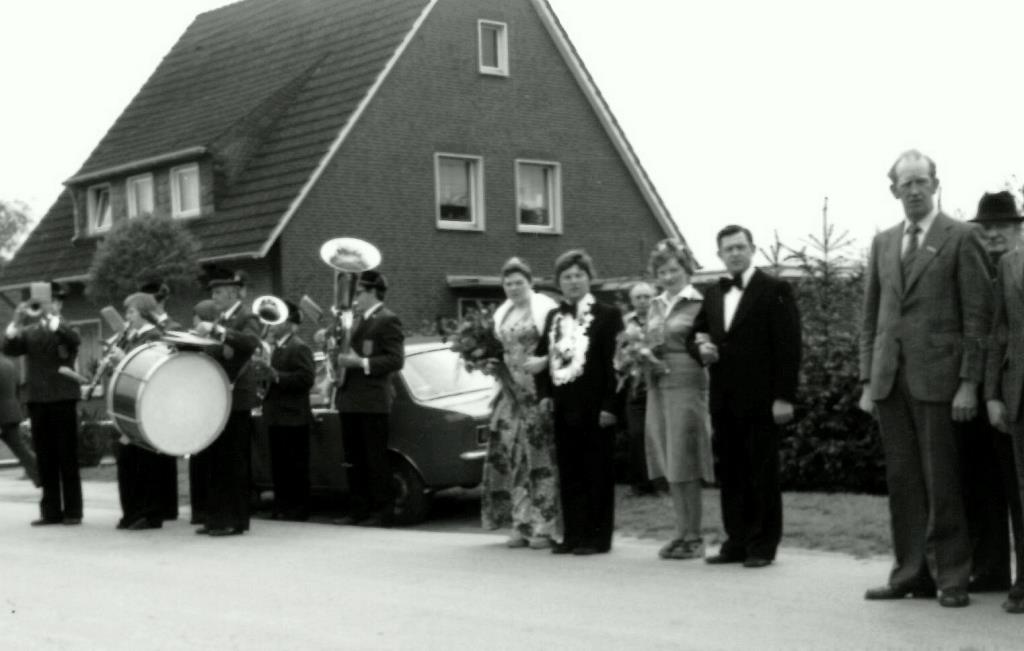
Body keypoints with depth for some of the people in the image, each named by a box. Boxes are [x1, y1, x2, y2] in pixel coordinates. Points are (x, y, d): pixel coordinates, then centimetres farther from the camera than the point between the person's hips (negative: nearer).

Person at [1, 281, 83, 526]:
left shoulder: (66, 329, 2)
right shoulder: (29, 331, 11)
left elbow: (75, 340, -21)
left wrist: (51, 318, -29)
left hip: (62, 399, -3)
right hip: (36, 400, 3)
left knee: (67, 458, -1)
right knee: (45, 459, 5)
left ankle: (73, 511, 2)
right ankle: (51, 511, 9)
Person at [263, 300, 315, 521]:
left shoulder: (299, 348, -10)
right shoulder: (276, 349, 18)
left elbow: (306, 378, -20)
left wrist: (277, 376, -23)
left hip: (293, 417, -9)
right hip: (275, 415, 9)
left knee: (295, 466, -3)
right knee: (279, 465, 11)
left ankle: (298, 508, 1)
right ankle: (281, 506, 17)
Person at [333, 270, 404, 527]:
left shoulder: (387, 320, -7)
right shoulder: (358, 320, 19)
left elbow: (395, 360, -14)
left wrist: (361, 362, -19)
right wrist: (340, 354, 4)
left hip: (373, 401, -8)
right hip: (351, 400, 8)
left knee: (376, 458, -4)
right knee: (354, 458, 10)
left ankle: (383, 511, 1)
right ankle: (360, 509, 17)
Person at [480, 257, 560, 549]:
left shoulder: (544, 308, -6)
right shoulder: (502, 313, 16)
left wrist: (544, 361, -27)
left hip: (539, 391, -7)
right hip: (512, 391, 7)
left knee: (540, 456, -5)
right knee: (509, 454, 3)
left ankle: (544, 526, 0)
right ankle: (522, 524, 10)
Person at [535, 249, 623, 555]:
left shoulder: (607, 315, -3)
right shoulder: (553, 317, 15)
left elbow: (615, 362, -7)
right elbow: (543, 357, 18)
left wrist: (609, 405, -13)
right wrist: (545, 393, 3)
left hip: (594, 407, -5)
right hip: (563, 406, 5)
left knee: (597, 473, 1)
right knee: (568, 473, 8)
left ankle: (597, 536, 6)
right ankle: (573, 534, 14)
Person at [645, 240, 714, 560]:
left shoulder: (697, 304, -5)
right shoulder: (656, 305, 14)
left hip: (686, 384, -6)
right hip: (657, 386, 6)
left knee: (685, 466, -4)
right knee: (669, 465, 9)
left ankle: (694, 537, 4)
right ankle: (681, 532, 16)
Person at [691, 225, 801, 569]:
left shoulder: (775, 290, -3)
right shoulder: (713, 294, 15)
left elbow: (788, 345, -8)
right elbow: (696, 334, 25)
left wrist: (784, 396, -14)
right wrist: (700, 347, -1)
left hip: (759, 398, -6)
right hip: (723, 399, 6)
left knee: (762, 474, 0)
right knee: (729, 473, 7)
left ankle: (762, 545, 6)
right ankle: (737, 541, 15)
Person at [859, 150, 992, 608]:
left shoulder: (961, 238, 0)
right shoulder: (883, 243, 15)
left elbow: (977, 315, -4)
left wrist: (969, 382, -10)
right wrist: (868, 380, 9)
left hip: (936, 377, -5)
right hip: (890, 378, 5)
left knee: (941, 482, -2)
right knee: (902, 480, 6)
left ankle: (951, 577, 6)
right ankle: (911, 573, 12)